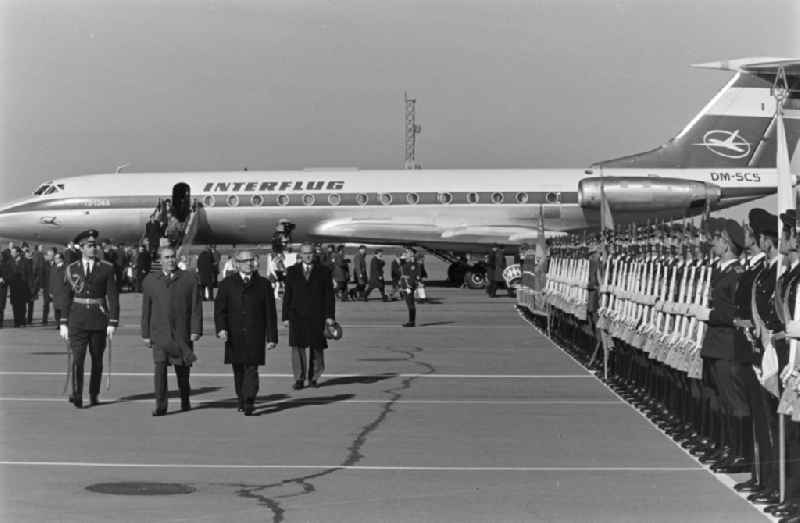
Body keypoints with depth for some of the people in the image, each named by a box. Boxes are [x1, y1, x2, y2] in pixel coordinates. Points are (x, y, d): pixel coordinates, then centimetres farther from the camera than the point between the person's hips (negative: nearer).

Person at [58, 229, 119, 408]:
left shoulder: (107, 269, 2)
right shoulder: (71, 269, 5)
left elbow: (113, 297, -1)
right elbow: (66, 297, 7)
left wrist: (113, 323, -7)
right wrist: (63, 323, 3)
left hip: (99, 320, 0)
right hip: (77, 321, 0)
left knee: (97, 359, 9)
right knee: (77, 358, -11)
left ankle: (94, 394, 22)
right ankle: (77, 396, -13)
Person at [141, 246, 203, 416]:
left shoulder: (190, 279, 3)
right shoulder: (150, 281, 8)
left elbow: (196, 307, 0)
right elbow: (146, 310, 10)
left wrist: (196, 330, -7)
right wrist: (145, 334, 7)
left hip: (182, 333, 0)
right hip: (159, 333, 0)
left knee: (182, 369, 9)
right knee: (159, 368, -12)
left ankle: (185, 400, 30)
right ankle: (160, 406, -9)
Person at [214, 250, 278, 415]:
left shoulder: (263, 284, 7)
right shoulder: (227, 284, 8)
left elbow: (270, 313, 6)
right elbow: (219, 308, 2)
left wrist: (272, 337, 1)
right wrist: (221, 328, -15)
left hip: (255, 335, -2)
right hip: (234, 336, 2)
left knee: (251, 368, -11)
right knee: (238, 370, 9)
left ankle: (249, 402, -17)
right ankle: (242, 401, 22)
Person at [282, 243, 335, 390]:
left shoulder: (323, 272, 6)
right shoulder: (292, 271, 9)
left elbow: (329, 295, 4)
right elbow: (287, 295, 8)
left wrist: (330, 316, -4)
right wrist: (285, 316, 2)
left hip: (316, 316, 0)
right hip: (297, 315, 0)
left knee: (316, 347, 2)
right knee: (298, 346, -6)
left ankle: (314, 378, 14)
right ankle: (299, 379, -2)